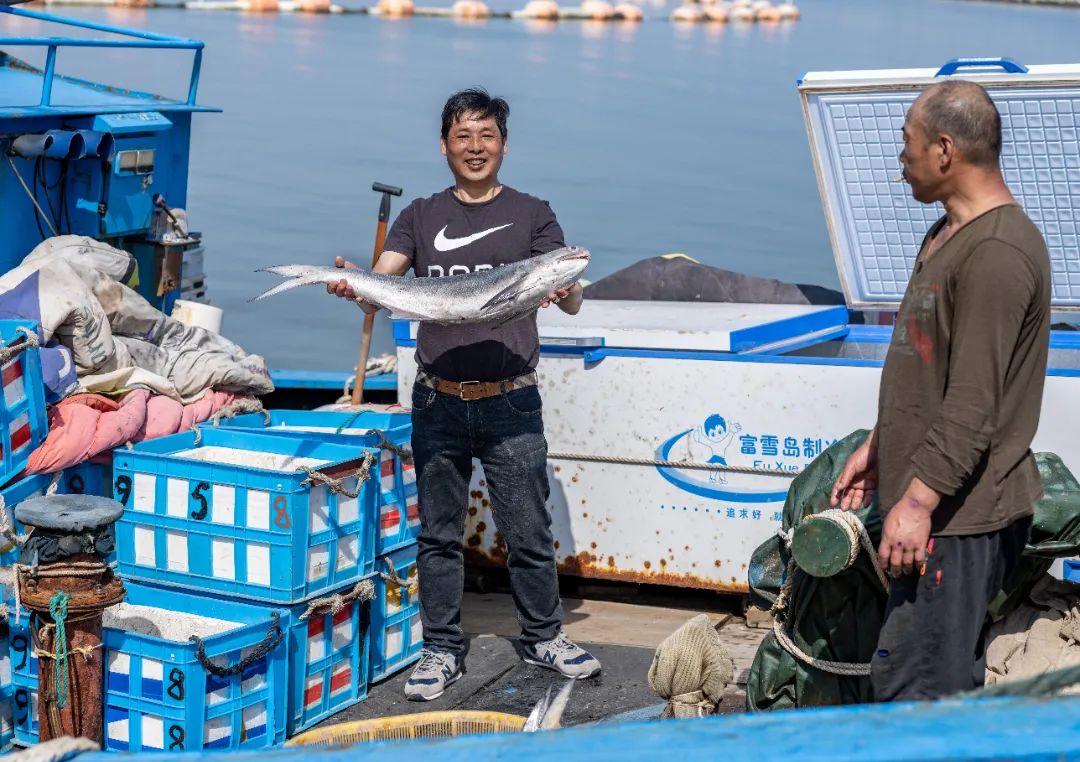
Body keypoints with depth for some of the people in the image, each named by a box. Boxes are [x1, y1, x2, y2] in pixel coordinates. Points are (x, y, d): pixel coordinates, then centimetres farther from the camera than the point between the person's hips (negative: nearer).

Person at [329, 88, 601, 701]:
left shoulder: (531, 214, 7)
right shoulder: (421, 217, 11)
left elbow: (574, 300, -1)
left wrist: (563, 290, -25)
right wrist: (353, 286, -24)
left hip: (510, 402, -1)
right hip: (439, 399, 2)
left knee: (528, 529, 2)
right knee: (439, 532, 7)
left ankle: (544, 637, 20)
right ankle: (442, 650, 17)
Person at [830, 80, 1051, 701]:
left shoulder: (998, 252, -19)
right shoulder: (948, 235, 15)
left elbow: (974, 403, -24)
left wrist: (918, 498, -25)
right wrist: (878, 447, 24)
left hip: (963, 512, -11)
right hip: (945, 508, 11)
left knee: (912, 687, -9)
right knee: (954, 683, 15)